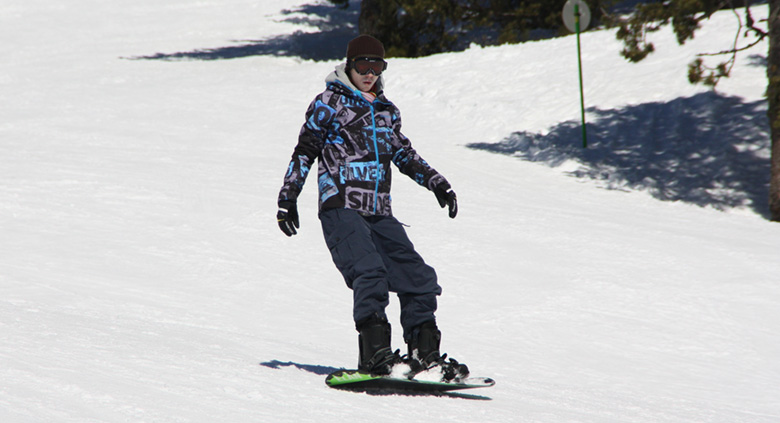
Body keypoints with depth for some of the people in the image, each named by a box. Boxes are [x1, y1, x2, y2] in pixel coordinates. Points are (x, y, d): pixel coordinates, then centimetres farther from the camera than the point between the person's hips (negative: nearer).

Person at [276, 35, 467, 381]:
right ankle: (375, 354, -32)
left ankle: (425, 353, 5)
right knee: (369, 274, -26)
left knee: (418, 277, -1)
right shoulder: (330, 102, 3)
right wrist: (288, 198, -1)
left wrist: (437, 184, 23)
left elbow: (404, 154, 31)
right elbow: (305, 151, 3)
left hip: (379, 214, 6)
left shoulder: (386, 110, 19)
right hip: (341, 209, -6)